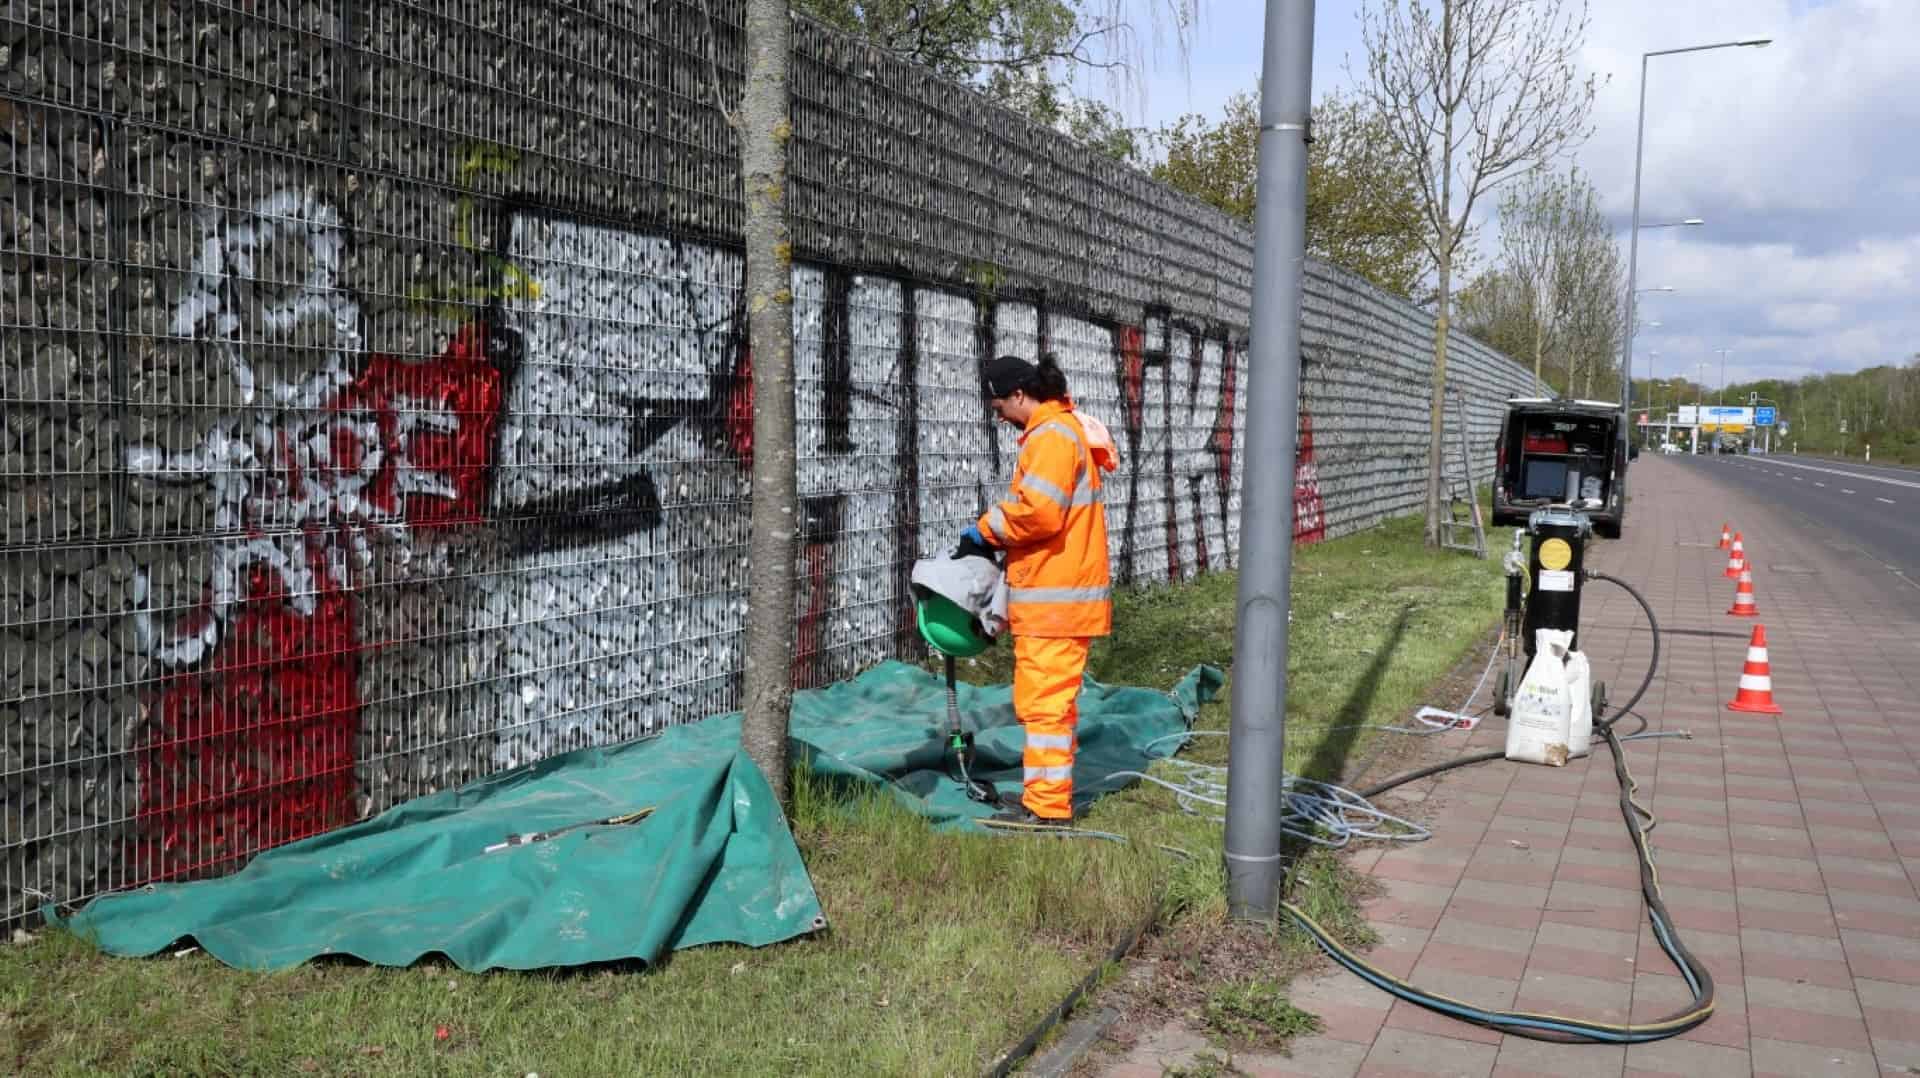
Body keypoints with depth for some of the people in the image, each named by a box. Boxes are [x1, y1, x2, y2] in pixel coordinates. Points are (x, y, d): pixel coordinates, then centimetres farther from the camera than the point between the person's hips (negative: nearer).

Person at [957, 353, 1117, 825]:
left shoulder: (1052, 434, -15)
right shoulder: (1064, 428, 18)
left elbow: (1039, 511, -25)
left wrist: (985, 529, -11)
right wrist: (996, 531, 7)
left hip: (1054, 596, -11)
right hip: (1059, 593, 11)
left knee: (1043, 698, -6)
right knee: (1052, 696, 17)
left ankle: (1047, 806, -2)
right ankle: (1049, 791, 27)